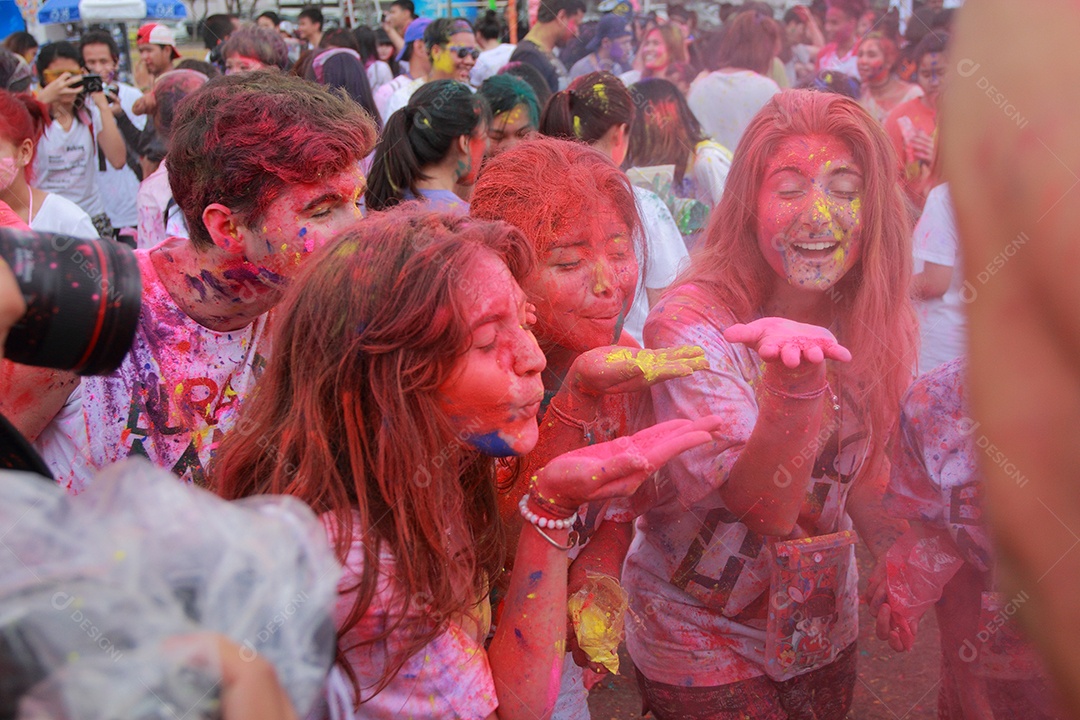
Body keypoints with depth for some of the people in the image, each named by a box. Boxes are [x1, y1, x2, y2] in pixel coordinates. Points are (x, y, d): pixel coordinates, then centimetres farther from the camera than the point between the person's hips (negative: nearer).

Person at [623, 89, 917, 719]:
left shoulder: (874, 325, -7)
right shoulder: (690, 325, -25)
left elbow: (861, 467, 7)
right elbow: (765, 508, -32)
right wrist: (796, 383, -47)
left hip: (825, 627, 5)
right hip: (703, 640, -5)